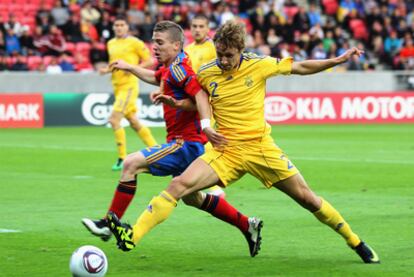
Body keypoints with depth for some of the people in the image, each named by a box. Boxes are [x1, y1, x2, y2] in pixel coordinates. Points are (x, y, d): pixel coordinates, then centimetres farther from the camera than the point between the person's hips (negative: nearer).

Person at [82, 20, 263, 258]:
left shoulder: (178, 69, -15)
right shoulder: (169, 69, 14)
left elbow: (201, 97, -29)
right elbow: (155, 78, 39)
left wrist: (200, 121, -43)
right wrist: (129, 67, 41)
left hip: (186, 143, -11)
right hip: (187, 143, 11)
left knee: (132, 163, -18)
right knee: (192, 198, 22)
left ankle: (110, 223, -15)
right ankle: (247, 225, 29)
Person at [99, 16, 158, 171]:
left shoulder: (134, 43, -7)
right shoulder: (111, 44, 14)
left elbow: (150, 61, -5)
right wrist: (107, 70, 6)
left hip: (129, 85, -8)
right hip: (117, 86, 8)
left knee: (114, 119, -17)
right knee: (134, 122, 12)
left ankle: (122, 158, -9)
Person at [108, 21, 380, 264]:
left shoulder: (259, 65, -8)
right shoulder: (206, 73, -4)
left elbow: (301, 67, 5)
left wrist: (339, 59, 0)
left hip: (261, 148, -1)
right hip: (226, 150, 1)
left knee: (307, 198, 3)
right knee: (179, 184, -22)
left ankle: (356, 243, 23)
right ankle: (132, 236, -29)